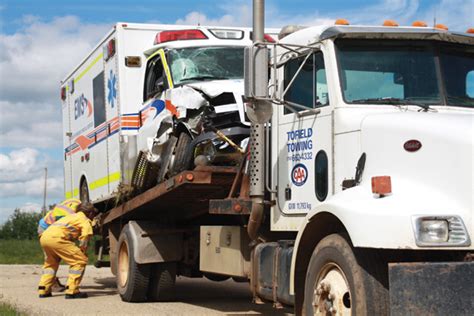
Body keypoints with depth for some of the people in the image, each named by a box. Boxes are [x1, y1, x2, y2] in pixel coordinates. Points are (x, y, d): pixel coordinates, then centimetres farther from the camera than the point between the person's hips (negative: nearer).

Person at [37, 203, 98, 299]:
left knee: (51, 263, 32)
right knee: (80, 261, -3)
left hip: (44, 237, 9)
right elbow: (85, 237, -3)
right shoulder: (86, 220, 12)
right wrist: (82, 252, 10)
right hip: (56, 238, -8)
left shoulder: (72, 216, 36)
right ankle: (72, 291, -6)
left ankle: (43, 290, 27)